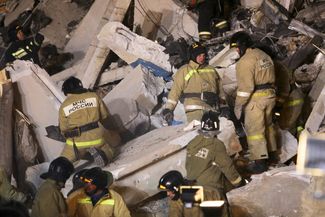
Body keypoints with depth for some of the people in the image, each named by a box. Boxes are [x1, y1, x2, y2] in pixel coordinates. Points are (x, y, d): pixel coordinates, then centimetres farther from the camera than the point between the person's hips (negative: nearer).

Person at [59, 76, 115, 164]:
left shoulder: (64, 107, 0)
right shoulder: (94, 96, 2)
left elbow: (63, 129, 4)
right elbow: (105, 116, 8)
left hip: (77, 143, -1)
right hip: (96, 138, 1)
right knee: (109, 154, 27)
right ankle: (100, 154, -9)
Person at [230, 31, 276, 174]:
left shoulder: (245, 60, -16)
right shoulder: (264, 55, 11)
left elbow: (245, 86, -21)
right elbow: (271, 78, 15)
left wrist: (238, 105, -15)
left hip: (255, 98, -9)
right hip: (270, 95, 9)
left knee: (254, 130, -2)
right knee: (267, 125, 22)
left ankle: (259, 162, 0)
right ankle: (271, 154, 36)